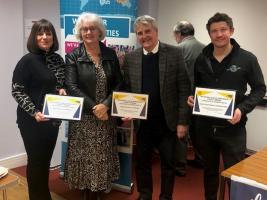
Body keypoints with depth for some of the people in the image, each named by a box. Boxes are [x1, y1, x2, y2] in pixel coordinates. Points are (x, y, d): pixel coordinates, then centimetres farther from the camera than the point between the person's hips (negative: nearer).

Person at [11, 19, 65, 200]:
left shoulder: (58, 59, 5)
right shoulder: (28, 60, -12)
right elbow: (17, 91, -14)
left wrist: (62, 90, -5)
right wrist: (34, 112, -23)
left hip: (52, 119, 6)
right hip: (32, 121, -6)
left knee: (46, 159, 17)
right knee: (36, 161, 7)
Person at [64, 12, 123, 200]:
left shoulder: (110, 54, 5)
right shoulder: (73, 56, -3)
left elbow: (119, 84, 2)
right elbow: (71, 87, -10)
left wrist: (105, 105, -13)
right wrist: (94, 108, -15)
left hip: (107, 115, 3)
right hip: (83, 117, -2)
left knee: (103, 157, 9)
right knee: (84, 157, 5)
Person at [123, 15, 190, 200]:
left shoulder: (174, 53, -6)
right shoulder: (130, 58, 2)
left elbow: (184, 89, -7)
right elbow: (126, 89, 8)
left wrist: (183, 121, -10)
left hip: (168, 122, -2)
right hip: (142, 122, 2)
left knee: (168, 163, 12)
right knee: (142, 162, 15)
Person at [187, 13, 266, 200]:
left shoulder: (247, 58, -6)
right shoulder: (202, 59, 3)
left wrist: (242, 109, -16)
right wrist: (192, 98, -7)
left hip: (232, 127, -3)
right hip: (205, 126, 4)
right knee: (209, 170, 19)